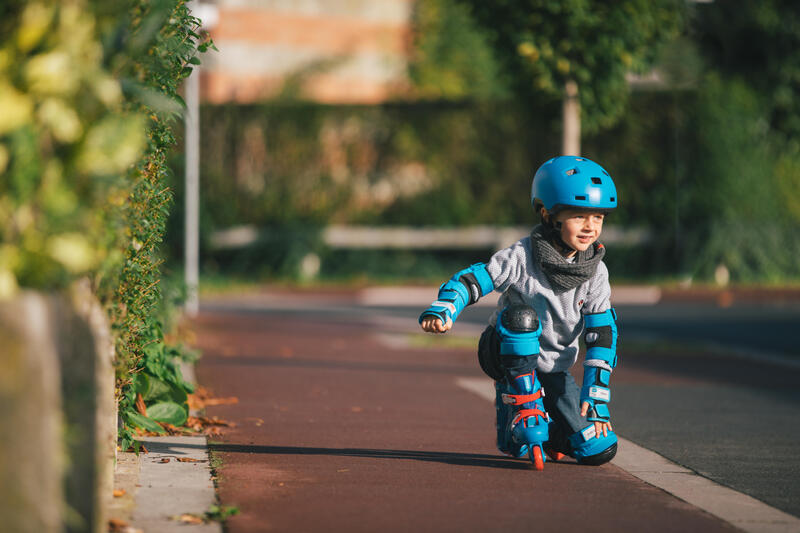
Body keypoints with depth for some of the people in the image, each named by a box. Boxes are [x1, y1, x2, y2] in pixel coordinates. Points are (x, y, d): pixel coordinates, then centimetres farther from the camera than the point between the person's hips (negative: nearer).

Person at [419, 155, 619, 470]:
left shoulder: (596, 272, -8)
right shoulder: (521, 258, -18)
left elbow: (602, 336, -6)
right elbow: (468, 281, -19)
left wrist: (596, 397, -12)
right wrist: (442, 311, -40)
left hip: (554, 368, 3)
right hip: (510, 358, -3)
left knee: (599, 450, -11)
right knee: (520, 316, -37)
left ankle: (544, 427, 20)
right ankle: (525, 410, -24)